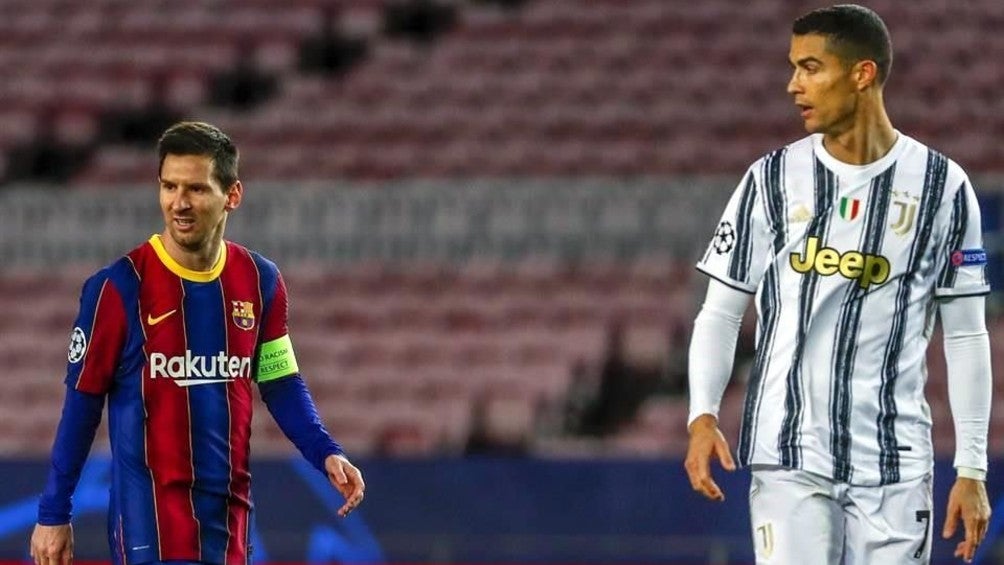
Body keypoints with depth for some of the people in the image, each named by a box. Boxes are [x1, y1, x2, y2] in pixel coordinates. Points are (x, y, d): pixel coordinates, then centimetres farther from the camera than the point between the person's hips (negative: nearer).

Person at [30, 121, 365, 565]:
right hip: (147, 509, -5)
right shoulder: (119, 286, -7)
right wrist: (53, 515, 0)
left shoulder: (260, 282, 5)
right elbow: (83, 401, -2)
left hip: (228, 509, 5)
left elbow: (281, 384, 15)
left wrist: (325, 454, -1)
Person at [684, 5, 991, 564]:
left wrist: (972, 469, 3)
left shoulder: (941, 186, 3)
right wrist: (703, 415, -9)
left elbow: (966, 337, 6)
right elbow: (720, 312, 8)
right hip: (789, 456, 0)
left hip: (895, 464, 0)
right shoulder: (773, 180, 4)